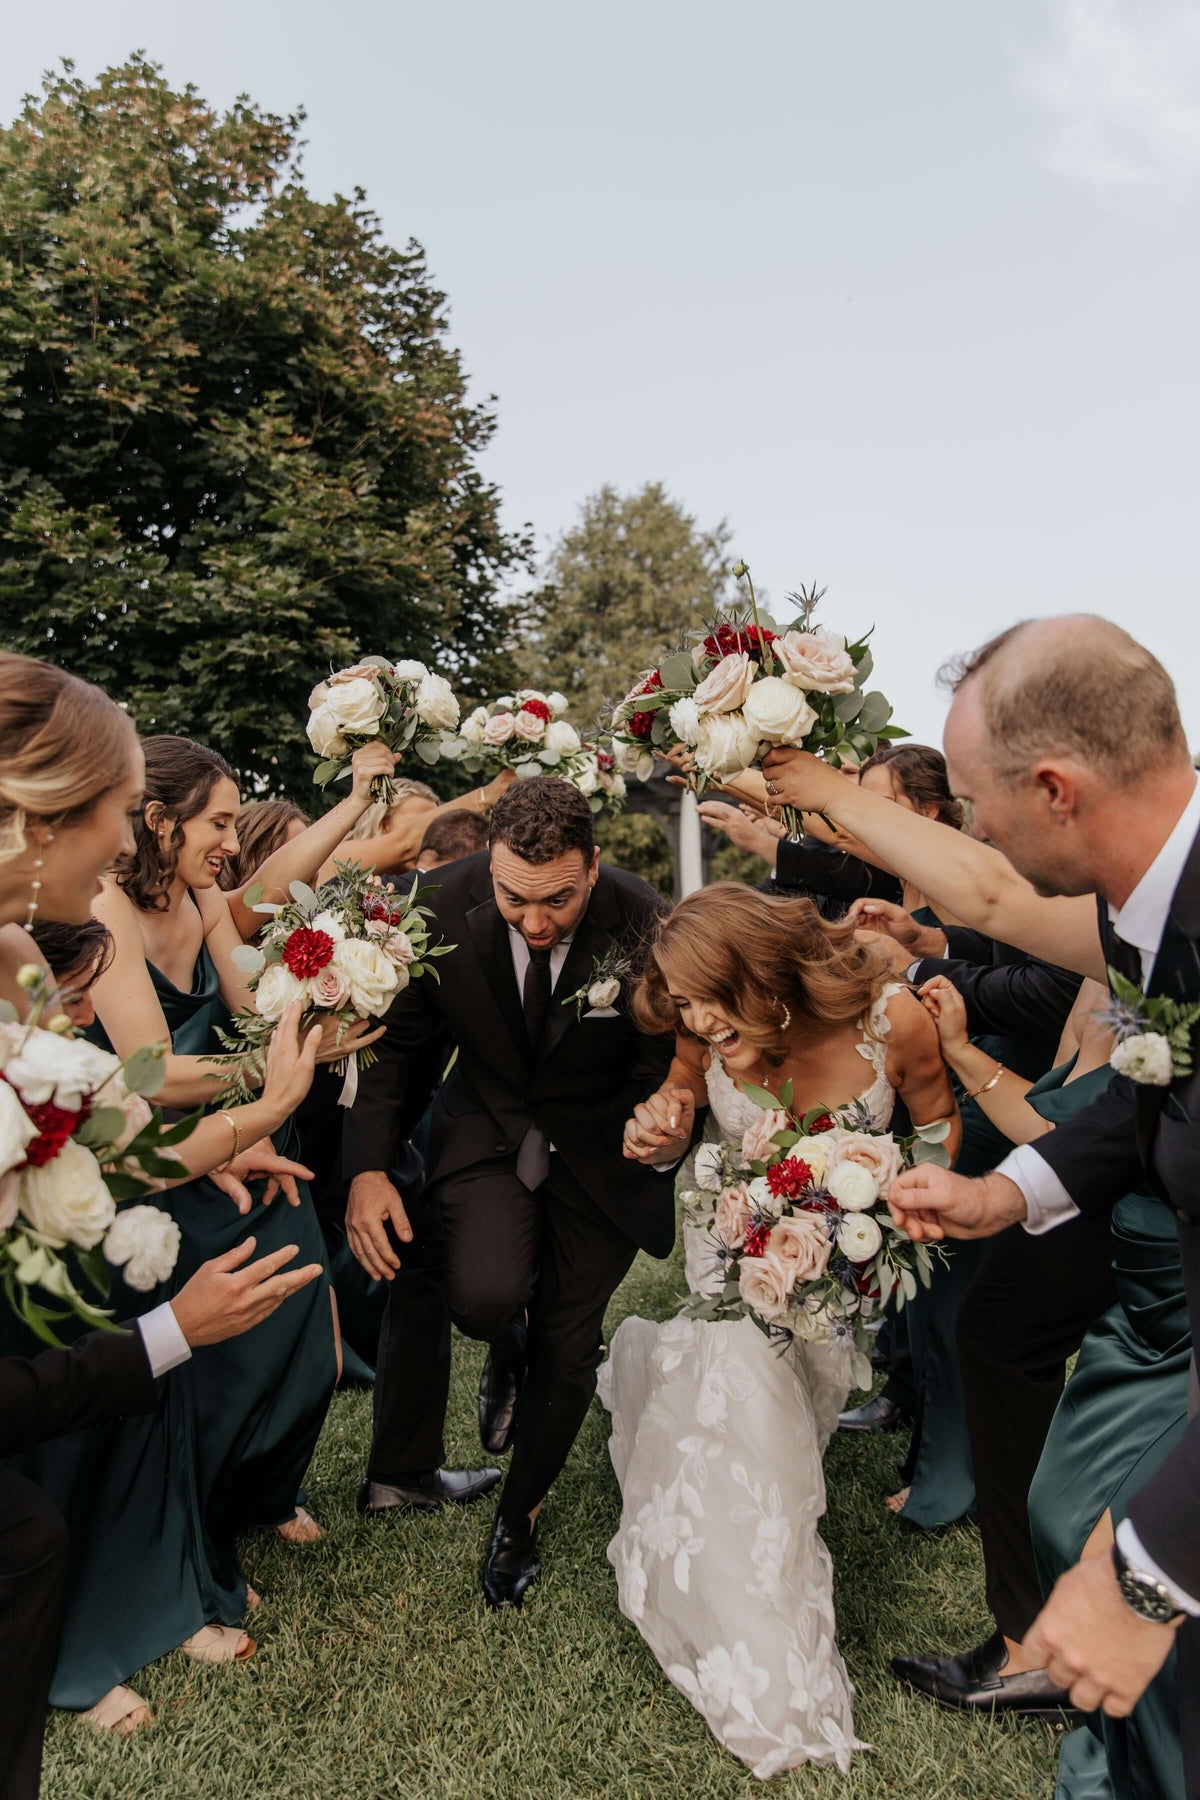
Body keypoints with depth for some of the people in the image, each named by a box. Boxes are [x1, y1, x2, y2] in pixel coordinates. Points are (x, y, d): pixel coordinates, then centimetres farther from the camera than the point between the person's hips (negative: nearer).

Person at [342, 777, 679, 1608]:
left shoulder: (644, 926, -26)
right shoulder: (446, 907, -21)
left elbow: (668, 1068, -11)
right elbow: (402, 1043, -7)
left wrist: (669, 1121, -32)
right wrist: (370, 1166, -15)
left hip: (600, 1144, 0)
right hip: (487, 1127, 1)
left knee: (565, 1350, 10)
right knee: (482, 1292, -25)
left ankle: (522, 1510, 40)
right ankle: (508, 1351, 16)